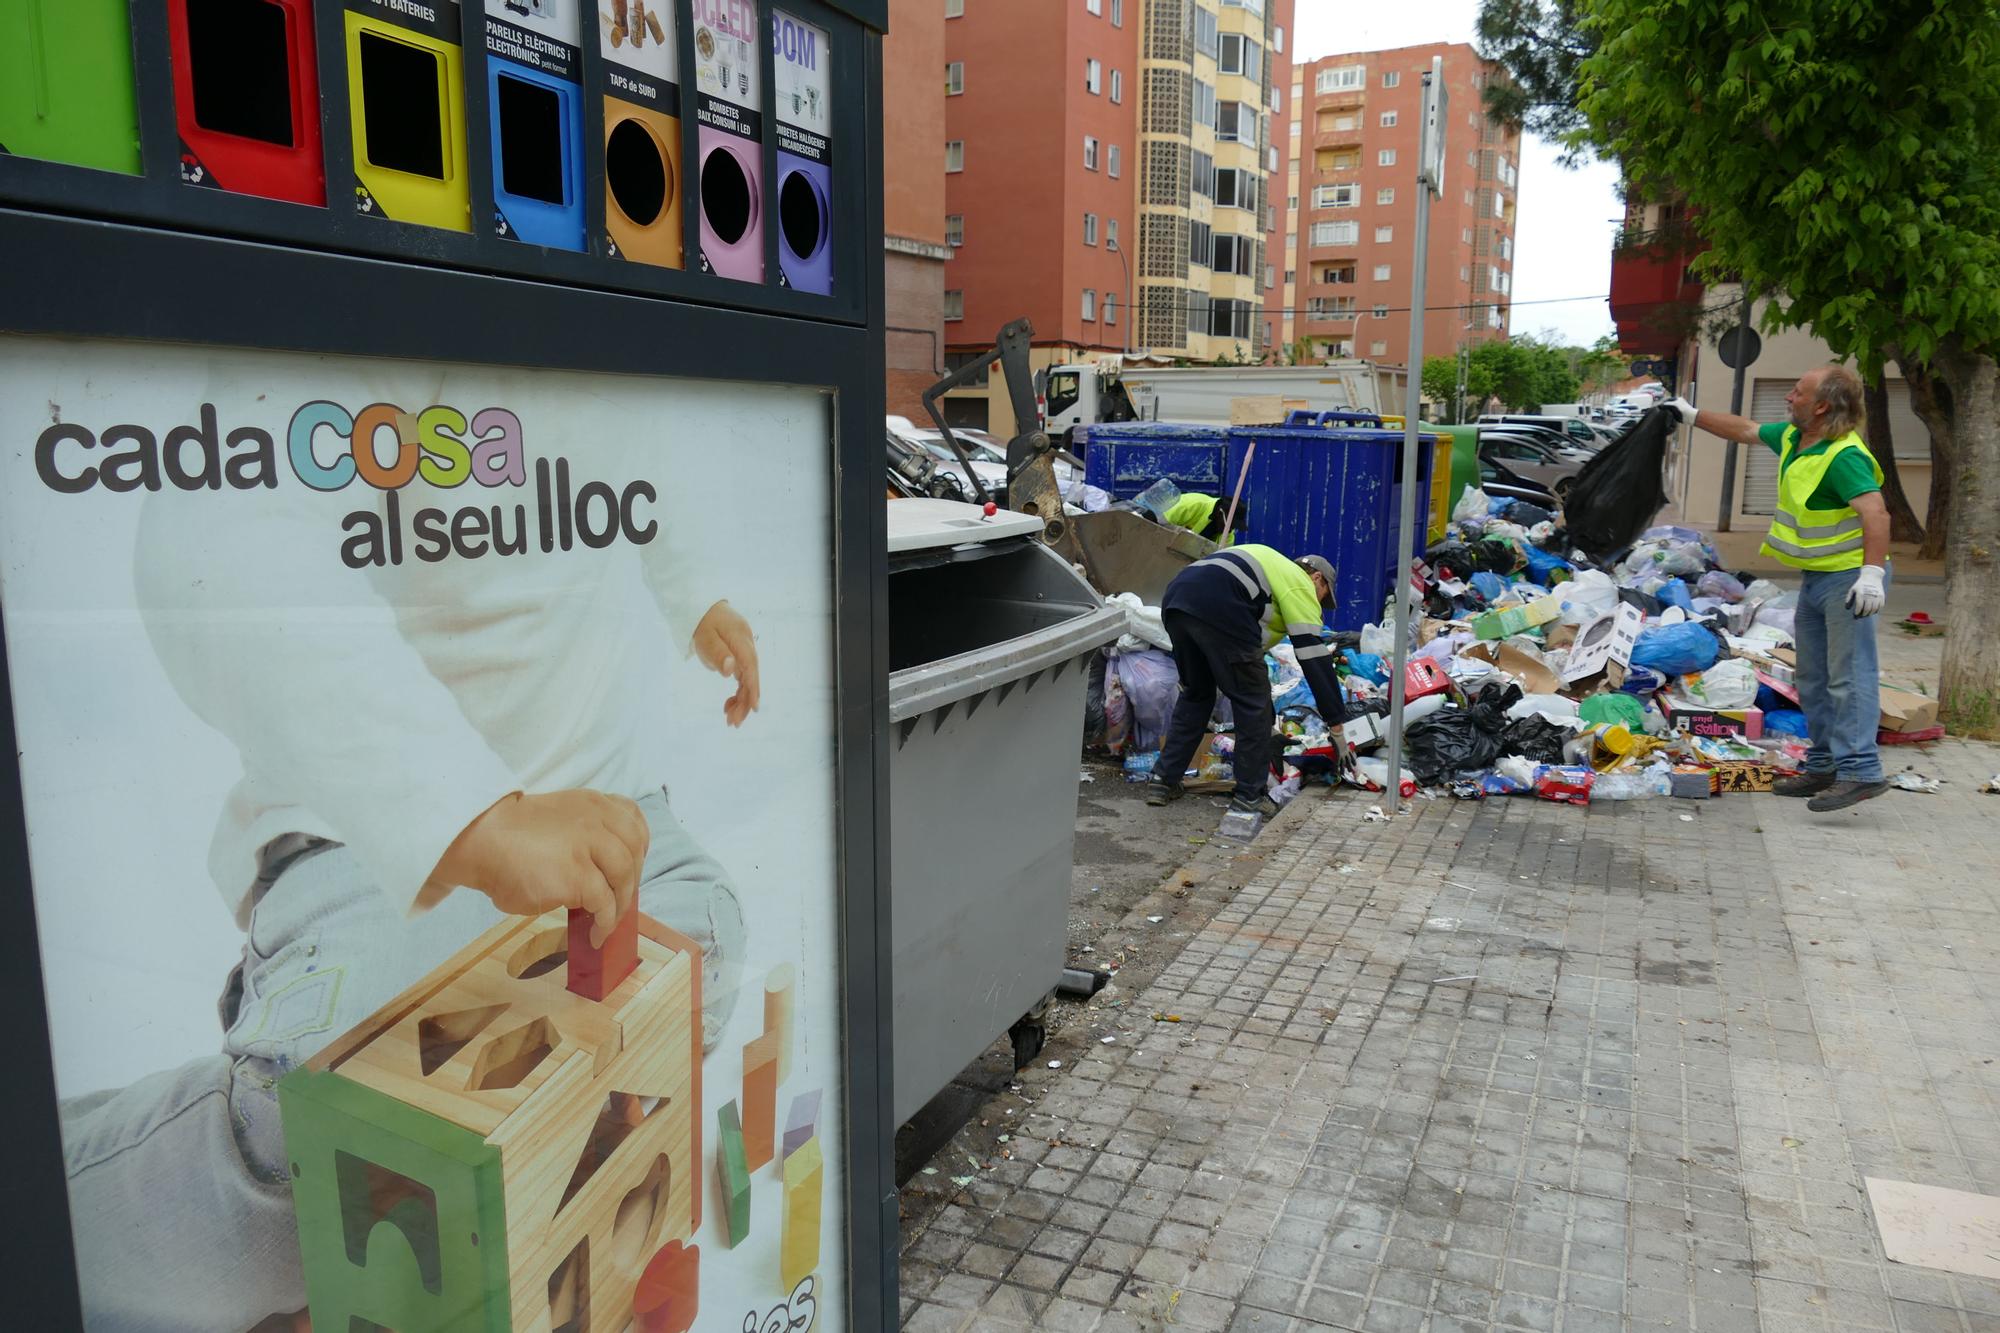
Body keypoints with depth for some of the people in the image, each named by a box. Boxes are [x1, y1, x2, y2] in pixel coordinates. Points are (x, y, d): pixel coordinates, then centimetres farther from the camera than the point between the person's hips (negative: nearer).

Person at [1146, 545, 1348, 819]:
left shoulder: (1274, 566, 39)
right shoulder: (1300, 584, 15)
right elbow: (1313, 655, 7)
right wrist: (1337, 722, 9)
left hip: (1175, 602, 8)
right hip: (1218, 610, -8)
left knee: (1195, 694, 25)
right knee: (1253, 701, 7)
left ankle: (1163, 780, 25)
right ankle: (1250, 796, 12)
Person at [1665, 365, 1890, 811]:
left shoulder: (1844, 456, -24)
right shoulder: (1793, 437, 5)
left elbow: (1876, 513, -33)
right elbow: (1747, 430, 24)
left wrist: (1872, 573, -43)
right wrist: (1693, 416, 28)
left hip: (1848, 578, -10)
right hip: (1815, 576, 10)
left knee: (1849, 675, -14)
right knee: (1813, 679, 14)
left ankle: (1860, 771, -14)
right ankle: (1825, 766, 22)